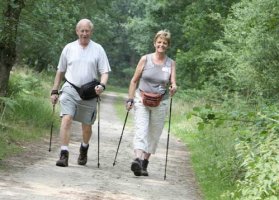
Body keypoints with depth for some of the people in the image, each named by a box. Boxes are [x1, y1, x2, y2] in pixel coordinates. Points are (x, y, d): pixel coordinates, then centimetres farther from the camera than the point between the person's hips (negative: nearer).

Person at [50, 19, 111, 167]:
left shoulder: (98, 49, 2)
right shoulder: (69, 48, 6)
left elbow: (105, 72, 0)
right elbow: (60, 71, 14)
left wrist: (102, 85, -20)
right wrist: (54, 91, 10)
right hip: (70, 90, 0)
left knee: (87, 126, 11)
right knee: (66, 119, -19)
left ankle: (84, 148, 40)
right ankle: (64, 154, -20)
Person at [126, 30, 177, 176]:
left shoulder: (171, 63, 4)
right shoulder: (145, 59, 0)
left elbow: (173, 83, 0)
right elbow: (134, 80, 5)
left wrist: (173, 88, -24)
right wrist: (130, 99, 1)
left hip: (160, 103, 2)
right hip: (142, 100, -2)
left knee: (154, 135, 6)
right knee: (141, 130, -17)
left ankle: (144, 163, 17)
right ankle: (138, 160, -31)